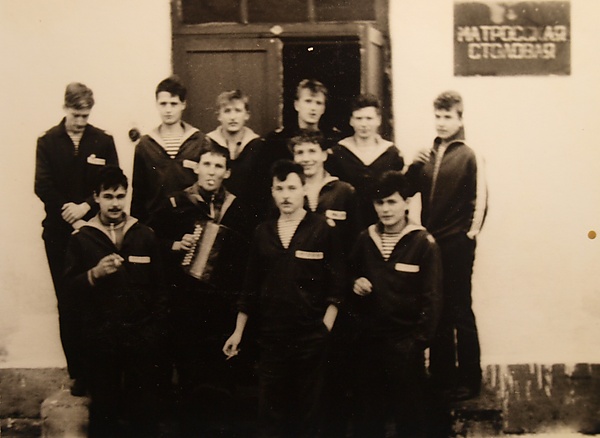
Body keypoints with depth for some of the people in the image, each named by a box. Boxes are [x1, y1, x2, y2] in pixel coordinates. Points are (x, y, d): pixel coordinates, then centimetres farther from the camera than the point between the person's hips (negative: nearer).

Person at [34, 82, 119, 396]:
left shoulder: (103, 141, 5)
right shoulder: (48, 142, 5)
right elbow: (43, 187, -2)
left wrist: (86, 206, -15)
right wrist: (70, 215, -12)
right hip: (60, 232, 0)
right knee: (68, 304, 2)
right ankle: (77, 372, 8)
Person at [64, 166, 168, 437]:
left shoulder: (145, 235, 5)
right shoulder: (81, 239, 3)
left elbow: (159, 286, 5)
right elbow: (70, 286, -1)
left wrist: (157, 328, -1)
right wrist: (95, 273, -18)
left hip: (142, 335, 1)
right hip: (101, 336, 0)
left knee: (145, 406, 3)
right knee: (104, 405, 6)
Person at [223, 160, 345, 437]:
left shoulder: (322, 230, -4)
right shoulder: (263, 233, 7)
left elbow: (336, 285, -4)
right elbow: (250, 287, 11)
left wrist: (326, 328, -10)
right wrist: (238, 332, 10)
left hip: (311, 337, -3)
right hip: (271, 334, 3)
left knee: (307, 413, 9)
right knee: (269, 413, 6)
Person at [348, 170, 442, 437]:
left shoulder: (423, 243, -5)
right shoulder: (364, 240, 8)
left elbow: (432, 297, -6)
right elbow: (350, 276, 22)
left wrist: (418, 340, -12)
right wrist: (355, 284, -1)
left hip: (404, 345, -4)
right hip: (367, 342, 4)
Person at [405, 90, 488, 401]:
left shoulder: (469, 156, -7)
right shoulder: (429, 154, 10)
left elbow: (479, 200, -9)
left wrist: (470, 234, -9)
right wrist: (415, 166, -5)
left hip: (457, 246, -6)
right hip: (431, 243, 6)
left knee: (460, 312, -1)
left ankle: (470, 379, 8)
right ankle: (441, 375, 24)